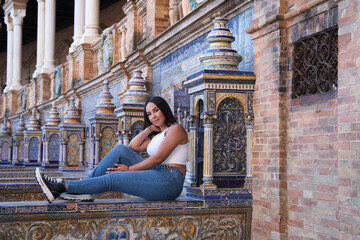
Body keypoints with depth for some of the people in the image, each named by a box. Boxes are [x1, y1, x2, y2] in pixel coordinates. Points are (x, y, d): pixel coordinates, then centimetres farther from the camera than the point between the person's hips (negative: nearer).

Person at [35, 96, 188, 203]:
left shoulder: (175, 129, -3)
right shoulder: (157, 135, 26)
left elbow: (158, 158, -14)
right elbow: (133, 147, 12)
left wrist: (129, 169, -10)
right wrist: (150, 128, 11)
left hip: (169, 180, -8)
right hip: (156, 175, 8)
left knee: (112, 179, -17)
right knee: (121, 150, -5)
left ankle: (61, 187, -15)